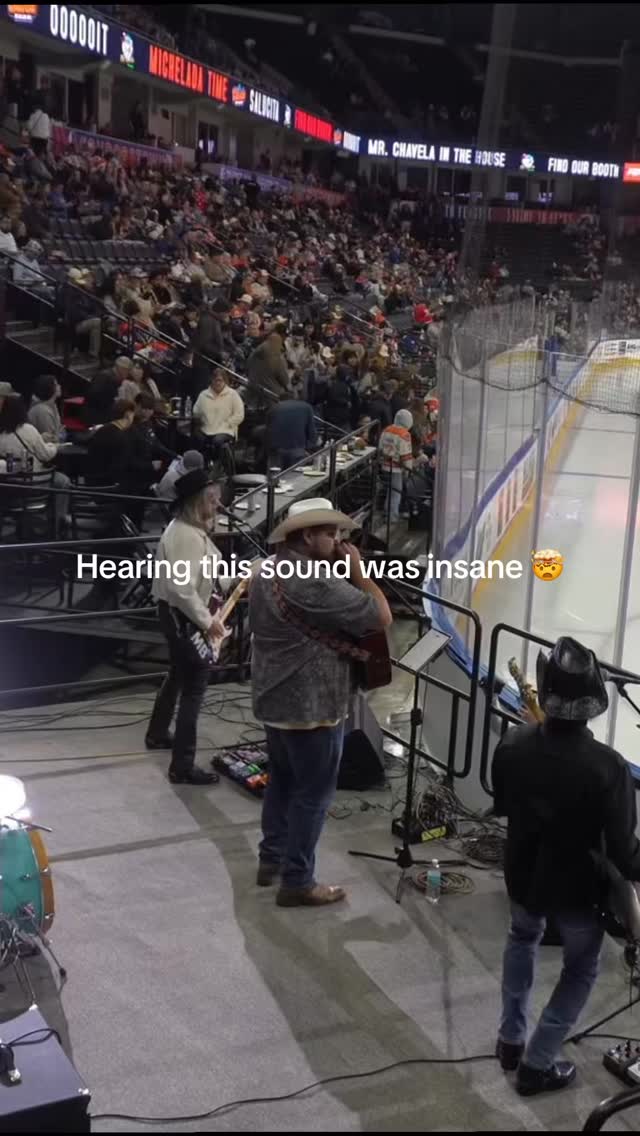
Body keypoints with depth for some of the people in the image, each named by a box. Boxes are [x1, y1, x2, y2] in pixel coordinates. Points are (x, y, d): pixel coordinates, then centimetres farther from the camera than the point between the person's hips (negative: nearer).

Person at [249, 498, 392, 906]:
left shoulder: (266, 574, 8)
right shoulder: (316, 583, -24)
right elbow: (381, 616, -23)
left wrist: (344, 573, 9)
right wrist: (358, 569, -12)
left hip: (275, 700, 10)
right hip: (312, 706, -10)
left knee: (282, 781, 21)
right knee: (313, 793, 2)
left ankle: (272, 859, 33)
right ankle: (298, 882, 10)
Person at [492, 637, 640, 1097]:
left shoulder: (512, 744, -18)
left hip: (523, 875, 4)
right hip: (578, 887, -4)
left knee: (523, 938, 34)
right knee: (581, 970, 22)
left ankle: (511, 1040, 40)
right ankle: (537, 1064, 26)